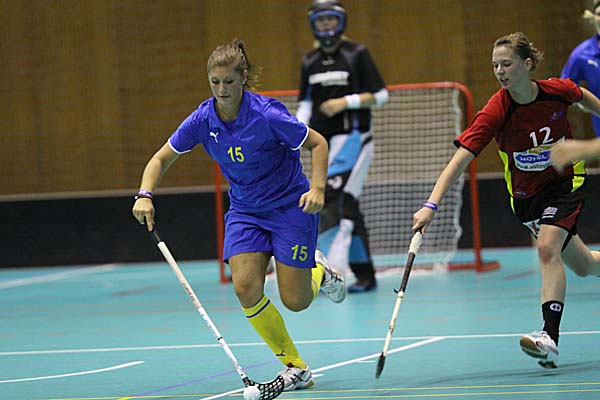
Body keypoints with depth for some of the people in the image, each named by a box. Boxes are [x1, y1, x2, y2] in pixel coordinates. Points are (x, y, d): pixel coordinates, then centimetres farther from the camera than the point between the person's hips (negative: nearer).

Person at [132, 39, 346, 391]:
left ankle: (320, 272, 33)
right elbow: (162, 158, 0)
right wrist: (145, 195, -17)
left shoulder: (267, 115, -23)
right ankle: (295, 366, -2)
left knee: (295, 301, -6)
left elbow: (318, 143, -12)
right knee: (246, 287, -17)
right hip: (244, 210, 4)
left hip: (290, 205, -4)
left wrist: (318, 188, -25)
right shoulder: (203, 119, -10)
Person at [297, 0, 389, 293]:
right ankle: (365, 275, 13)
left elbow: (380, 95, -3)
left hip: (352, 136, -6)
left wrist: (346, 102, -15)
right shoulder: (309, 62, 12)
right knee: (348, 206, 7)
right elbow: (306, 102, 16)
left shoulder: (356, 54, -3)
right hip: (324, 140, 6)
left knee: (335, 197, -19)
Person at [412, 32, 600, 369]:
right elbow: (459, 160, -32)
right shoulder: (495, 113, -25)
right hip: (526, 194, 2)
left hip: (567, 181, -2)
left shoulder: (558, 90, -19)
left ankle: (550, 339, -28)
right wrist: (431, 205, -43)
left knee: (548, 247, -25)